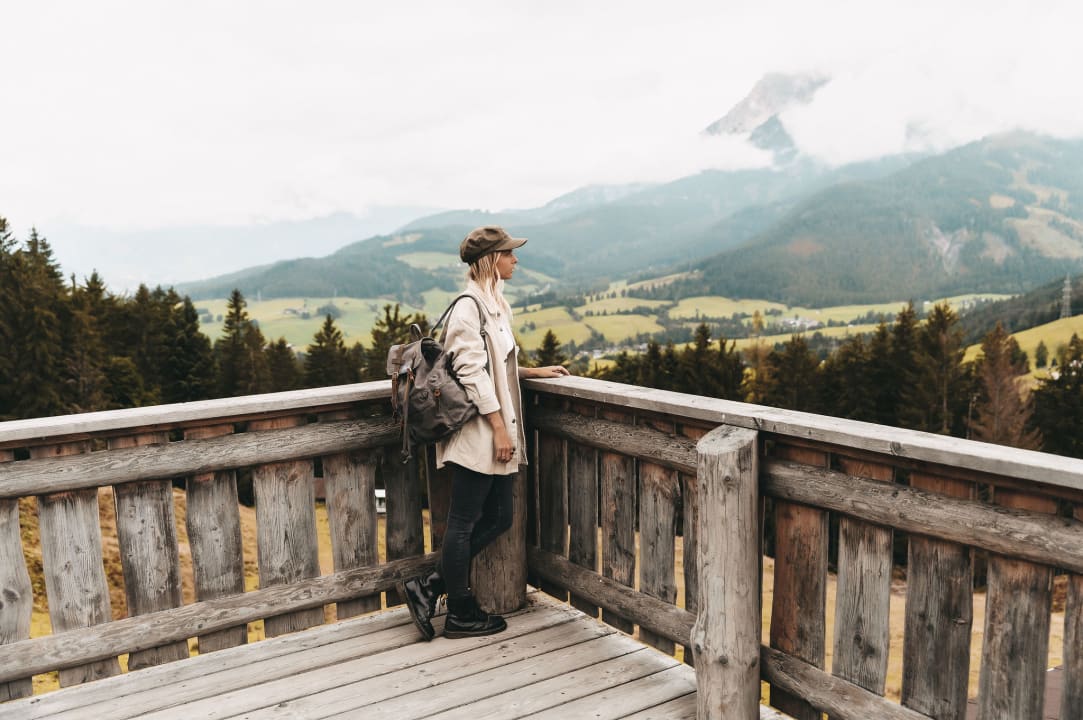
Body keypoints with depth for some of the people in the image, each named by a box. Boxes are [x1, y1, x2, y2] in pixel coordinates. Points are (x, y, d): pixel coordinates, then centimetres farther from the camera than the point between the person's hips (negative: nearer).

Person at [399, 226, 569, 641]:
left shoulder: (495, 304, 15)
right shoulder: (468, 307, -15)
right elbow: (473, 373, -19)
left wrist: (534, 372, 22)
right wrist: (499, 428, -19)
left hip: (495, 434, 10)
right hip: (476, 434, -10)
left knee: (498, 519, 13)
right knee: (464, 523, 3)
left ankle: (429, 588, 20)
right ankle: (461, 615, 16)